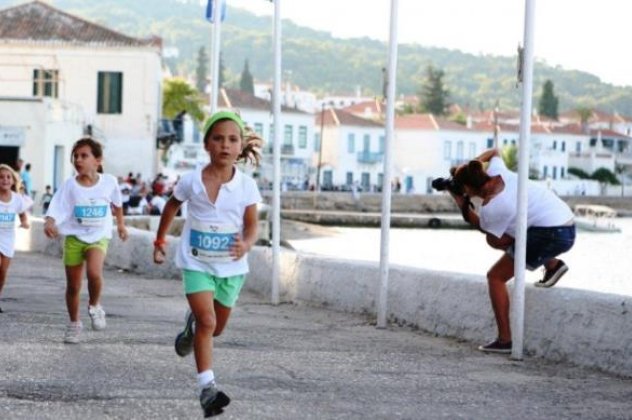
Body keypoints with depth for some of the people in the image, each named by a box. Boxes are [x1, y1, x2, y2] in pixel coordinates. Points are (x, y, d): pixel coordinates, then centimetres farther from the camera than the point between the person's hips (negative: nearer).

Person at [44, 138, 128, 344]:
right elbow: (56, 209, -20)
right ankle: (74, 324, 29)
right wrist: (49, 223, -40)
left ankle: (95, 306, 2)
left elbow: (117, 203, 16)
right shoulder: (69, 185, -10)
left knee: (94, 272, -28)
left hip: (98, 237, -1)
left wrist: (120, 224, 26)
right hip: (74, 237, 1)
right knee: (73, 286, 7)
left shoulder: (109, 181, -5)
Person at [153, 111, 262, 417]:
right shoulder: (191, 181, -11)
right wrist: (160, 241, 15)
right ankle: (207, 387, -20)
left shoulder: (246, 186, -11)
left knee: (216, 327, 19)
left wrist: (246, 245, -29)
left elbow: (252, 226, -7)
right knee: (207, 322, -19)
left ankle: (192, 325, 55)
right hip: (197, 263, -2)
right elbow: (171, 207, 9)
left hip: (231, 266, 2)